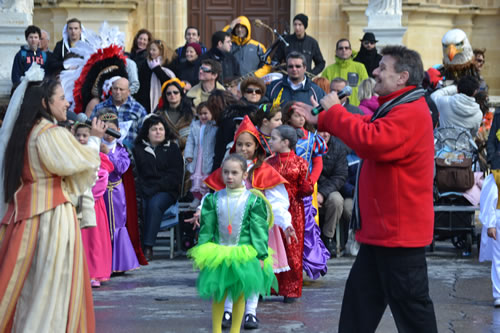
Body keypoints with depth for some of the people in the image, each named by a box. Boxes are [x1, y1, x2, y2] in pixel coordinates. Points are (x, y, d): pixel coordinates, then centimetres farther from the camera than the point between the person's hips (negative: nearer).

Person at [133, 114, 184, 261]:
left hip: (166, 191, -1)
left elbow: (175, 175, 3)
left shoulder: (172, 149, 14)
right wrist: (143, 189, -13)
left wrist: (155, 188, -10)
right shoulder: (138, 149, 18)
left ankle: (148, 247, -38)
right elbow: (135, 172, 6)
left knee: (154, 203, -34)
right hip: (143, 191, 1)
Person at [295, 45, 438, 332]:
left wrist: (334, 111, -20)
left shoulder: (411, 112, -20)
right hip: (382, 228, 11)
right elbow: (366, 131, 26)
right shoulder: (396, 108, 18)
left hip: (398, 230, -11)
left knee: (410, 305, -3)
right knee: (361, 297, 15)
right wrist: (321, 120, 18)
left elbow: (371, 141, -32)